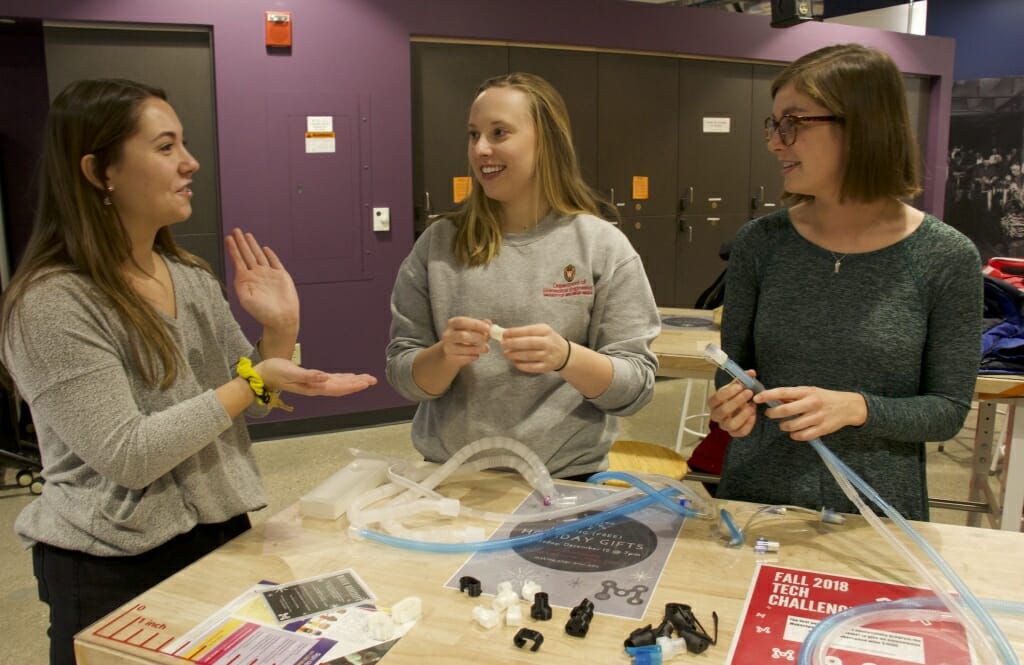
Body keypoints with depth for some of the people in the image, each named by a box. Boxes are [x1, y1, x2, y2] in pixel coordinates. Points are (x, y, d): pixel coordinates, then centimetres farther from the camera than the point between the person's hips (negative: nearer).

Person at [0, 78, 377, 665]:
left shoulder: (192, 277, 2)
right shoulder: (51, 303, -19)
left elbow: (251, 401, 7)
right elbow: (127, 456, -23)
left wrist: (281, 332, -11)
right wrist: (255, 382, -25)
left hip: (222, 534, 7)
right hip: (115, 571, -6)